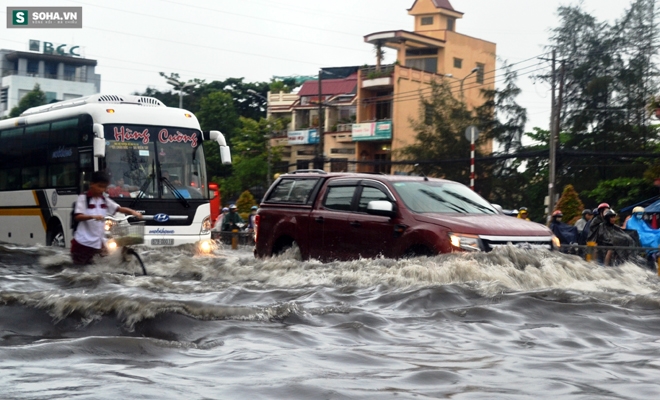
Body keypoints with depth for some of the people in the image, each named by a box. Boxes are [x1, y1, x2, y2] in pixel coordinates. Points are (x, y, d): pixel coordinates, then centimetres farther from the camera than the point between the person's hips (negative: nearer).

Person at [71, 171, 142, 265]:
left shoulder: (105, 200, 9)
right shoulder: (83, 198, -8)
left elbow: (119, 208, 2)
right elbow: (77, 217, -17)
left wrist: (132, 212, -17)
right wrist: (93, 217, -34)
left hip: (98, 241, 4)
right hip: (83, 241, -4)